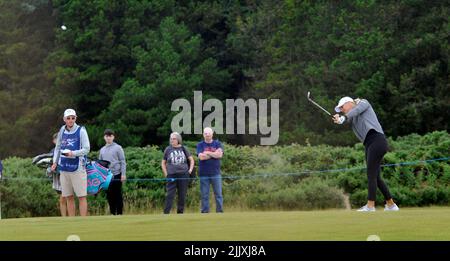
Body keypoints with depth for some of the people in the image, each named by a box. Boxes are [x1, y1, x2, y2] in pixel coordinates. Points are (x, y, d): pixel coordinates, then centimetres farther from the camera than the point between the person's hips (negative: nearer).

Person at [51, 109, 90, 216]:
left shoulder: (81, 131, -4)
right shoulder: (62, 130, 10)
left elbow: (86, 149, -6)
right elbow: (58, 147, 20)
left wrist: (73, 153, -19)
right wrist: (55, 162, 12)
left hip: (78, 167, -5)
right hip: (64, 167, 5)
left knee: (81, 196, -5)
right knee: (68, 197, 8)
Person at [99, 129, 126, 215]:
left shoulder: (118, 148, 0)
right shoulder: (102, 149, 14)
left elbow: (123, 162, -3)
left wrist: (123, 174, -11)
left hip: (116, 175, -4)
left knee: (118, 195, -1)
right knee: (109, 195, 6)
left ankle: (119, 213, 4)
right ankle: (112, 213, 13)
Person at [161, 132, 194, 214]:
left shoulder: (183, 149, 7)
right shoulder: (168, 149, 6)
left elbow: (191, 159, 16)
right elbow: (163, 163, 12)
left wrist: (190, 169, 4)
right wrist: (166, 173, 3)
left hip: (183, 175, 2)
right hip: (172, 175, -1)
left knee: (182, 195, 5)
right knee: (170, 195, -9)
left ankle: (180, 212, 14)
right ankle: (166, 213, -11)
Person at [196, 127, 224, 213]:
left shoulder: (217, 144, 9)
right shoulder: (200, 145, 7)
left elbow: (220, 155, -8)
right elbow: (201, 157, -10)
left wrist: (207, 153, -6)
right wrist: (214, 154, -5)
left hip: (215, 173, 0)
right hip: (204, 174, 0)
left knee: (218, 194, -1)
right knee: (204, 195, 1)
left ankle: (220, 211, 2)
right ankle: (205, 212, 5)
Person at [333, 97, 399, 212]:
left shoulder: (363, 103, 10)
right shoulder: (352, 118, 24)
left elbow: (356, 110, -11)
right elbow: (346, 119, 2)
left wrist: (343, 117, -24)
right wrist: (339, 119, -20)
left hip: (377, 140, -8)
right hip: (369, 145, 8)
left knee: (371, 175, -13)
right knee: (376, 177, 8)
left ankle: (370, 206, -18)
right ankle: (391, 205, 16)